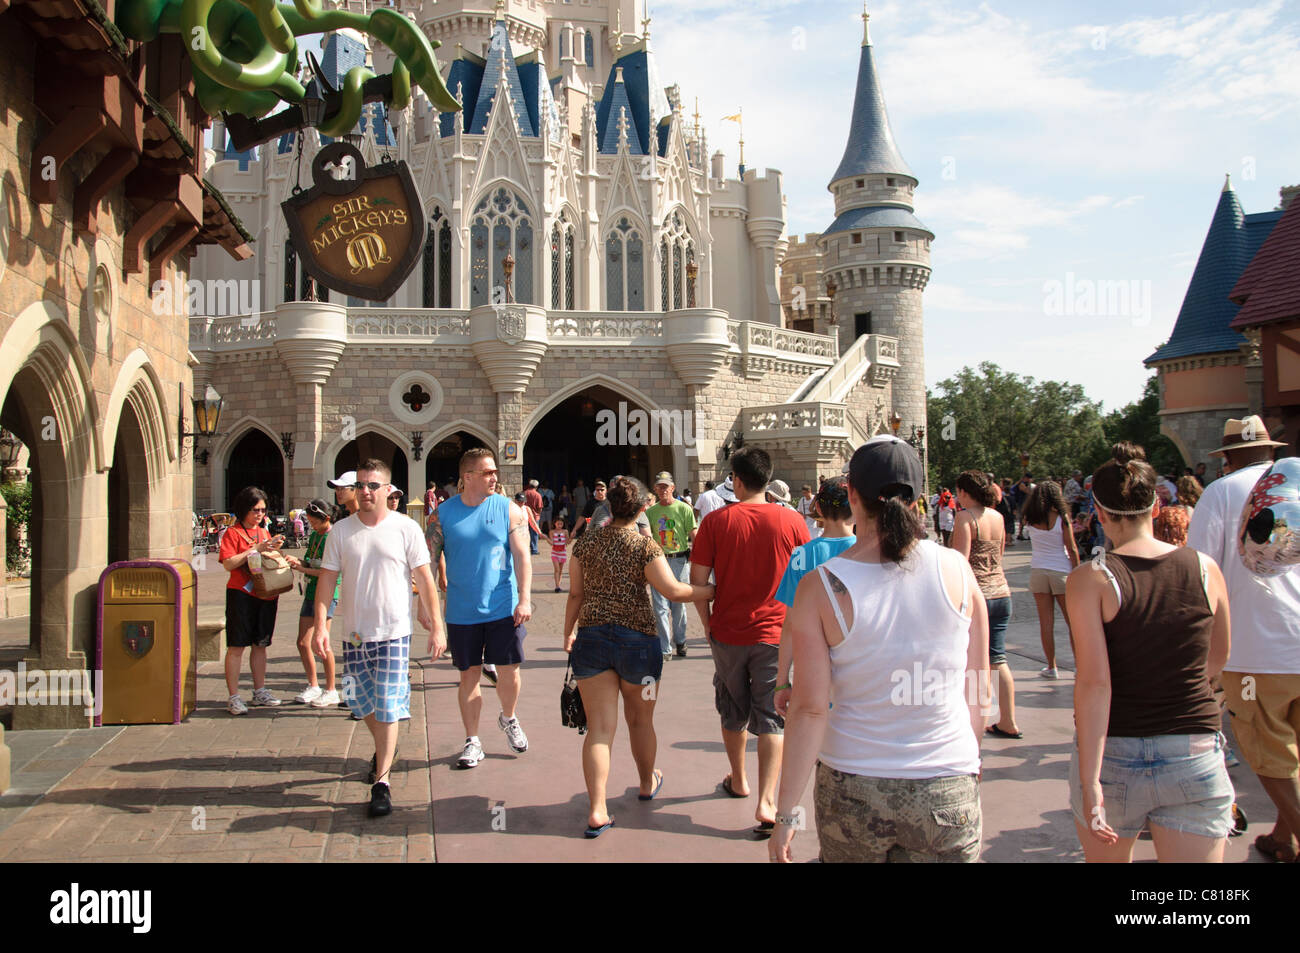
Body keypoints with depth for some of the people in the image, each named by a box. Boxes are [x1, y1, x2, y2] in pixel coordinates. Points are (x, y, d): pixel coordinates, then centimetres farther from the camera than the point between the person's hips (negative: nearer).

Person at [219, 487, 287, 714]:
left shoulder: (265, 533, 17)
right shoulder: (233, 533, -3)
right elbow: (228, 563, -14)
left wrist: (275, 549, 3)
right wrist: (256, 549, -17)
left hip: (265, 594, 6)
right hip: (241, 593, -6)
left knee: (260, 645, 12)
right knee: (237, 646, -4)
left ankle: (260, 691, 20)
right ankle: (233, 697, 0)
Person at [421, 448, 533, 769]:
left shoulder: (508, 510, -2)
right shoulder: (443, 513, -1)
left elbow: (522, 556, -5)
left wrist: (524, 599, -14)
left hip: (504, 609, 0)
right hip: (462, 612, 1)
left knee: (509, 671, 4)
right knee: (469, 675, 8)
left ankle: (508, 719, 34)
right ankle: (472, 742, 22)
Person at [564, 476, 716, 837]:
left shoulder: (585, 543, 3)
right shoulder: (645, 546, -9)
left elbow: (576, 594, 8)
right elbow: (674, 591, -18)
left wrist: (568, 632, 21)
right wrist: (714, 590, -6)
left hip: (591, 638, 3)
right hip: (637, 639, -2)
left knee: (599, 726, 2)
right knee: (641, 719, 19)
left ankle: (597, 811, -5)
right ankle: (648, 783, 41)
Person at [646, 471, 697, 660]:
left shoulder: (684, 508, -2)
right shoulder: (650, 512, 7)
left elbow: (694, 537, -2)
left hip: (680, 561, -2)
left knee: (678, 605, 9)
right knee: (660, 607, -2)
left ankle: (680, 642, 27)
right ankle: (665, 649, 2)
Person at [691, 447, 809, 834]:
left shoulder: (716, 521, -7)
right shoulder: (791, 521, -7)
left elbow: (697, 580, -5)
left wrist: (707, 623, 9)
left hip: (728, 632, 1)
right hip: (775, 633, -1)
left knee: (733, 713, 20)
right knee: (771, 719, 5)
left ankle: (738, 782, 37)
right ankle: (766, 801, -4)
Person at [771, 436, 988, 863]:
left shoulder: (819, 587, -11)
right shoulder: (956, 570, -6)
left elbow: (810, 709, -12)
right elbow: (978, 692, 2)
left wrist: (786, 813, -4)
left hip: (852, 792, 0)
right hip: (947, 794, 1)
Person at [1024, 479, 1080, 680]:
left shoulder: (1029, 519, -1)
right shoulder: (1061, 517, -9)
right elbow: (1072, 549, -8)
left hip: (1038, 571, 3)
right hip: (1061, 571, -2)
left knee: (1046, 622, 6)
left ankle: (1051, 667, 9)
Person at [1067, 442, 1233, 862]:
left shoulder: (1090, 579, -11)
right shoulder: (1206, 570, -1)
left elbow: (1094, 681, -19)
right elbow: (1216, 660, 14)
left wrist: (1090, 780, -19)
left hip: (1114, 755, -1)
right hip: (1195, 756, 2)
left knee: (1107, 857, 21)